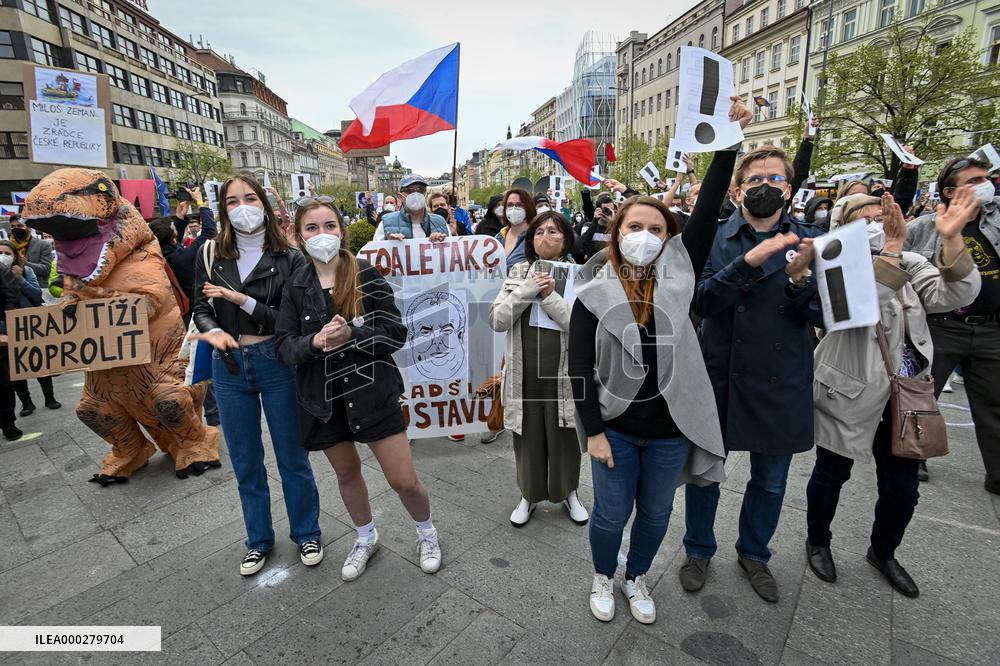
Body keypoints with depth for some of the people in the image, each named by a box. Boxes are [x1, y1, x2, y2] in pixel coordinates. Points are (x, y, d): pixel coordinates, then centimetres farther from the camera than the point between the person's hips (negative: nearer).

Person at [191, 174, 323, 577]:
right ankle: (259, 539, 36)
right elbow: (201, 310, 4)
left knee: (292, 456, 9)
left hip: (277, 365, -3)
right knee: (245, 461, 15)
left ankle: (306, 534, 31)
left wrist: (241, 299, -20)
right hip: (229, 367, 3)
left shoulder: (289, 259, -7)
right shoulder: (211, 256, 3)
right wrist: (214, 331, -17)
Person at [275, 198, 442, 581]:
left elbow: (395, 333, -10)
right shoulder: (296, 286, 0)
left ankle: (426, 532, 33)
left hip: (371, 390, -3)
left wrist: (351, 333, -25)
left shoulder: (367, 276, -8)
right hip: (324, 397, 3)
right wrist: (314, 342, -22)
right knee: (347, 473, 21)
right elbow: (283, 345, -2)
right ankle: (366, 538, 48)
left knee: (404, 481, 0)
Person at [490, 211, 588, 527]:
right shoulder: (518, 274, 4)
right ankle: (529, 495, 38)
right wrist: (527, 291, -15)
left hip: (563, 373, -1)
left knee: (564, 438, 14)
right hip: (524, 372, 2)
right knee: (528, 438, 15)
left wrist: (549, 294, -17)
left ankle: (569, 492, 40)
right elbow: (497, 321, -5)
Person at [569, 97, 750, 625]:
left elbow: (707, 212, -10)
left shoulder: (676, 276, -4)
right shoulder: (594, 291, -10)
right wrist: (592, 431, -12)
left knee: (655, 513, 20)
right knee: (611, 513, 15)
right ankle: (602, 577, 44)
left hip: (671, 426, 3)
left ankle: (636, 578, 48)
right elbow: (580, 366, -11)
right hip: (615, 425, -2)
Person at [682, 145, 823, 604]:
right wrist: (751, 260, -27)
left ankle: (754, 553, 43)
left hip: (781, 383, 2)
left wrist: (798, 279, -22)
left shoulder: (809, 241, 1)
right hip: (719, 377, -2)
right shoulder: (716, 238, -3)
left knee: (770, 481, 18)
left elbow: (824, 316, -3)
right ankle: (698, 550, 36)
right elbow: (702, 301, -15)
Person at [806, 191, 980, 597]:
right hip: (849, 392, -4)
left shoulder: (910, 263, 6)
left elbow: (955, 296, -11)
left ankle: (882, 553, 39)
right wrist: (890, 250, -33)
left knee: (902, 489, 12)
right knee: (831, 475, 11)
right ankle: (818, 542, 36)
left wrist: (951, 240, -22)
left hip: (903, 395, 5)